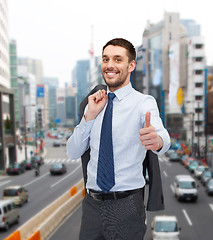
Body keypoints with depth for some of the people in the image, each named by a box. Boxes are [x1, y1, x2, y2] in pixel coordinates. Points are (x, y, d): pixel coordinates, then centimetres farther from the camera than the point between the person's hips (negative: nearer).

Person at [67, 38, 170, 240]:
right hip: (92, 202, 4)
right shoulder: (95, 103, 7)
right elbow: (72, 153, 5)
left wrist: (156, 140, -52)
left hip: (126, 206, -4)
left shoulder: (144, 102, -7)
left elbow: (162, 136, -28)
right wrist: (89, 116, -8)